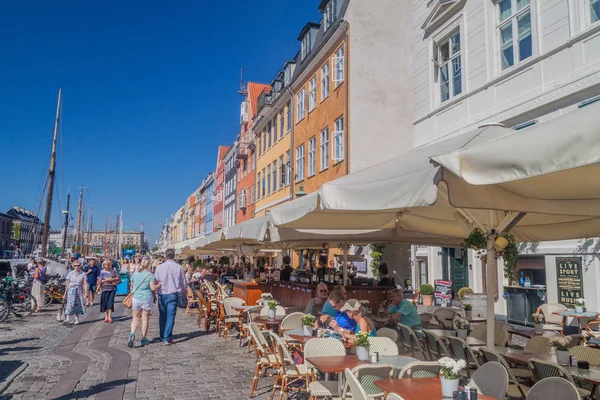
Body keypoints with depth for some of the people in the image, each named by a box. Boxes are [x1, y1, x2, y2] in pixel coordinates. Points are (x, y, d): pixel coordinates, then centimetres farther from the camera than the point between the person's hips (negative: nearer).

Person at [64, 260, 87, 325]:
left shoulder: (83, 274, -1)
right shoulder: (70, 274, 2)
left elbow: (85, 284, -5)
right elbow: (68, 283, 8)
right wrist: (66, 292, 10)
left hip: (79, 290, 0)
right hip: (71, 290, 0)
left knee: (78, 305, 8)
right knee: (70, 304, -13)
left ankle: (77, 319, 20)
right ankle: (67, 319, -20)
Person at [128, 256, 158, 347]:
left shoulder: (135, 273, 1)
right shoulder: (150, 275, -12)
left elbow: (132, 285, 11)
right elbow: (153, 288, -14)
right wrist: (160, 284, 0)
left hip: (135, 298, 3)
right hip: (147, 299, -3)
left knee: (135, 318, 12)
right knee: (145, 319, 9)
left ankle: (132, 334, -13)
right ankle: (143, 339, 17)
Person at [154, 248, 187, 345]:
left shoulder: (159, 267, -1)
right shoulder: (179, 268, -4)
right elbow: (184, 283, 5)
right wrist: (183, 292, 23)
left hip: (161, 294, 2)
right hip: (173, 294, -2)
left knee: (162, 316, 16)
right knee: (170, 316, 0)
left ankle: (162, 336, 28)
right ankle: (167, 339, -4)